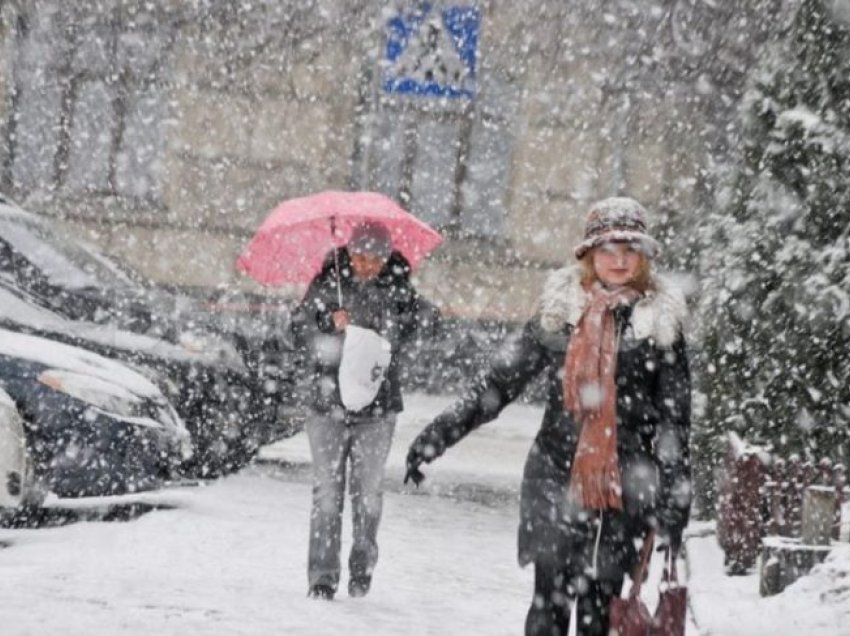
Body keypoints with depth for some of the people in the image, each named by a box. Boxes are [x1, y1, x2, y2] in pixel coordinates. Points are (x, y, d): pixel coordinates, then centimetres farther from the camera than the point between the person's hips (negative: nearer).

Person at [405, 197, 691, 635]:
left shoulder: (661, 320, 2)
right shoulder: (559, 309, 6)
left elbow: (676, 417, 3)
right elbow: (500, 381, 9)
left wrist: (674, 498, -2)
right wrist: (439, 434, 3)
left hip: (626, 484, -1)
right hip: (557, 475, 1)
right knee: (551, 601, -2)